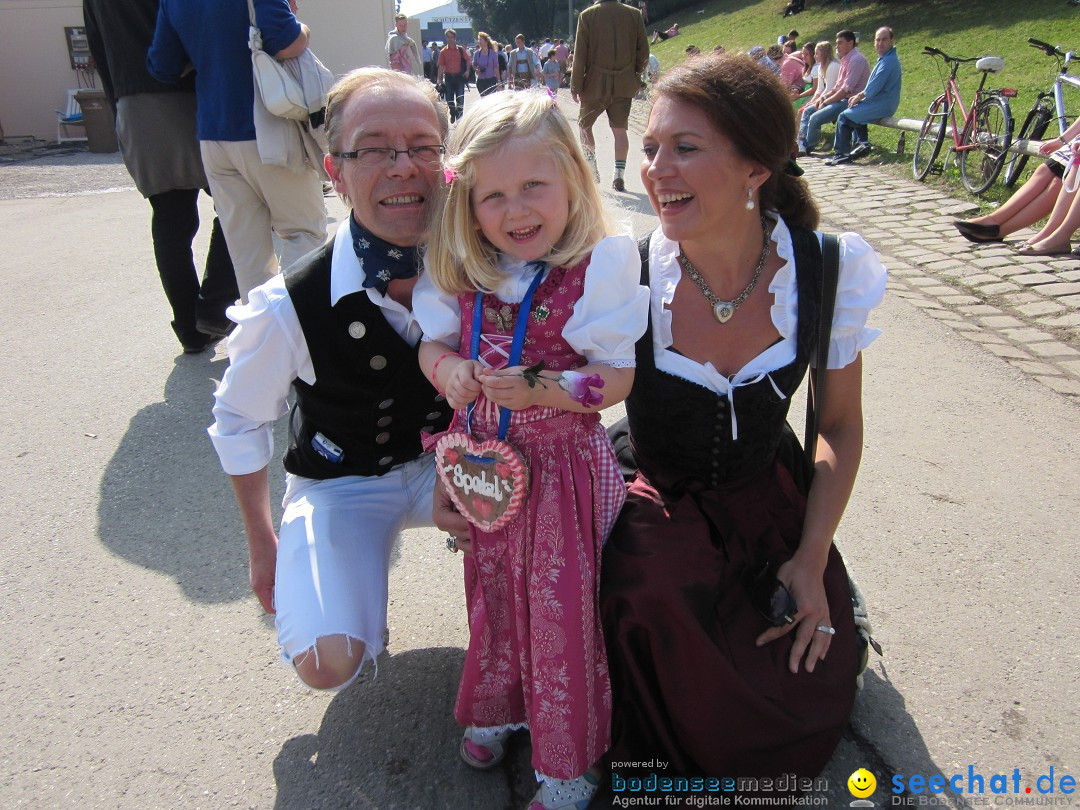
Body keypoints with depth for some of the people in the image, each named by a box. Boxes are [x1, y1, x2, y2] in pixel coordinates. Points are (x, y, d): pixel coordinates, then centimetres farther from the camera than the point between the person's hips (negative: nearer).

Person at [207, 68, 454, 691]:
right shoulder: (291, 307, -24)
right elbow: (239, 423, -6)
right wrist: (263, 546, 2)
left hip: (451, 460, 2)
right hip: (344, 481, -2)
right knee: (329, 662, -20)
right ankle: (367, 561, 14)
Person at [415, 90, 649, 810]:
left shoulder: (600, 266, -17)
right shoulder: (460, 270, -3)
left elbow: (617, 378, -18)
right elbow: (433, 341, 6)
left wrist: (539, 388, -31)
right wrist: (446, 368, -17)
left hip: (563, 467, -4)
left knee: (563, 608, 10)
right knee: (492, 594, 23)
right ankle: (498, 705, 52)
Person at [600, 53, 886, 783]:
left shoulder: (830, 271, -17)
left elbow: (841, 428, -2)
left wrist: (812, 560, -6)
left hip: (770, 495, 2)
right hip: (657, 497, -1)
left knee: (813, 690, -7)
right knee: (653, 607, -30)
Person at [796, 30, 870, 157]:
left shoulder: (857, 59, -14)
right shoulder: (845, 60, 17)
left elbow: (846, 89, -21)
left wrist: (826, 102, -15)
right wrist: (824, 97, 3)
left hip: (850, 101, -10)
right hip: (841, 99, 10)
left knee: (815, 118, -23)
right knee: (807, 111, 7)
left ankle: (807, 148, -4)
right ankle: (801, 145, -1)